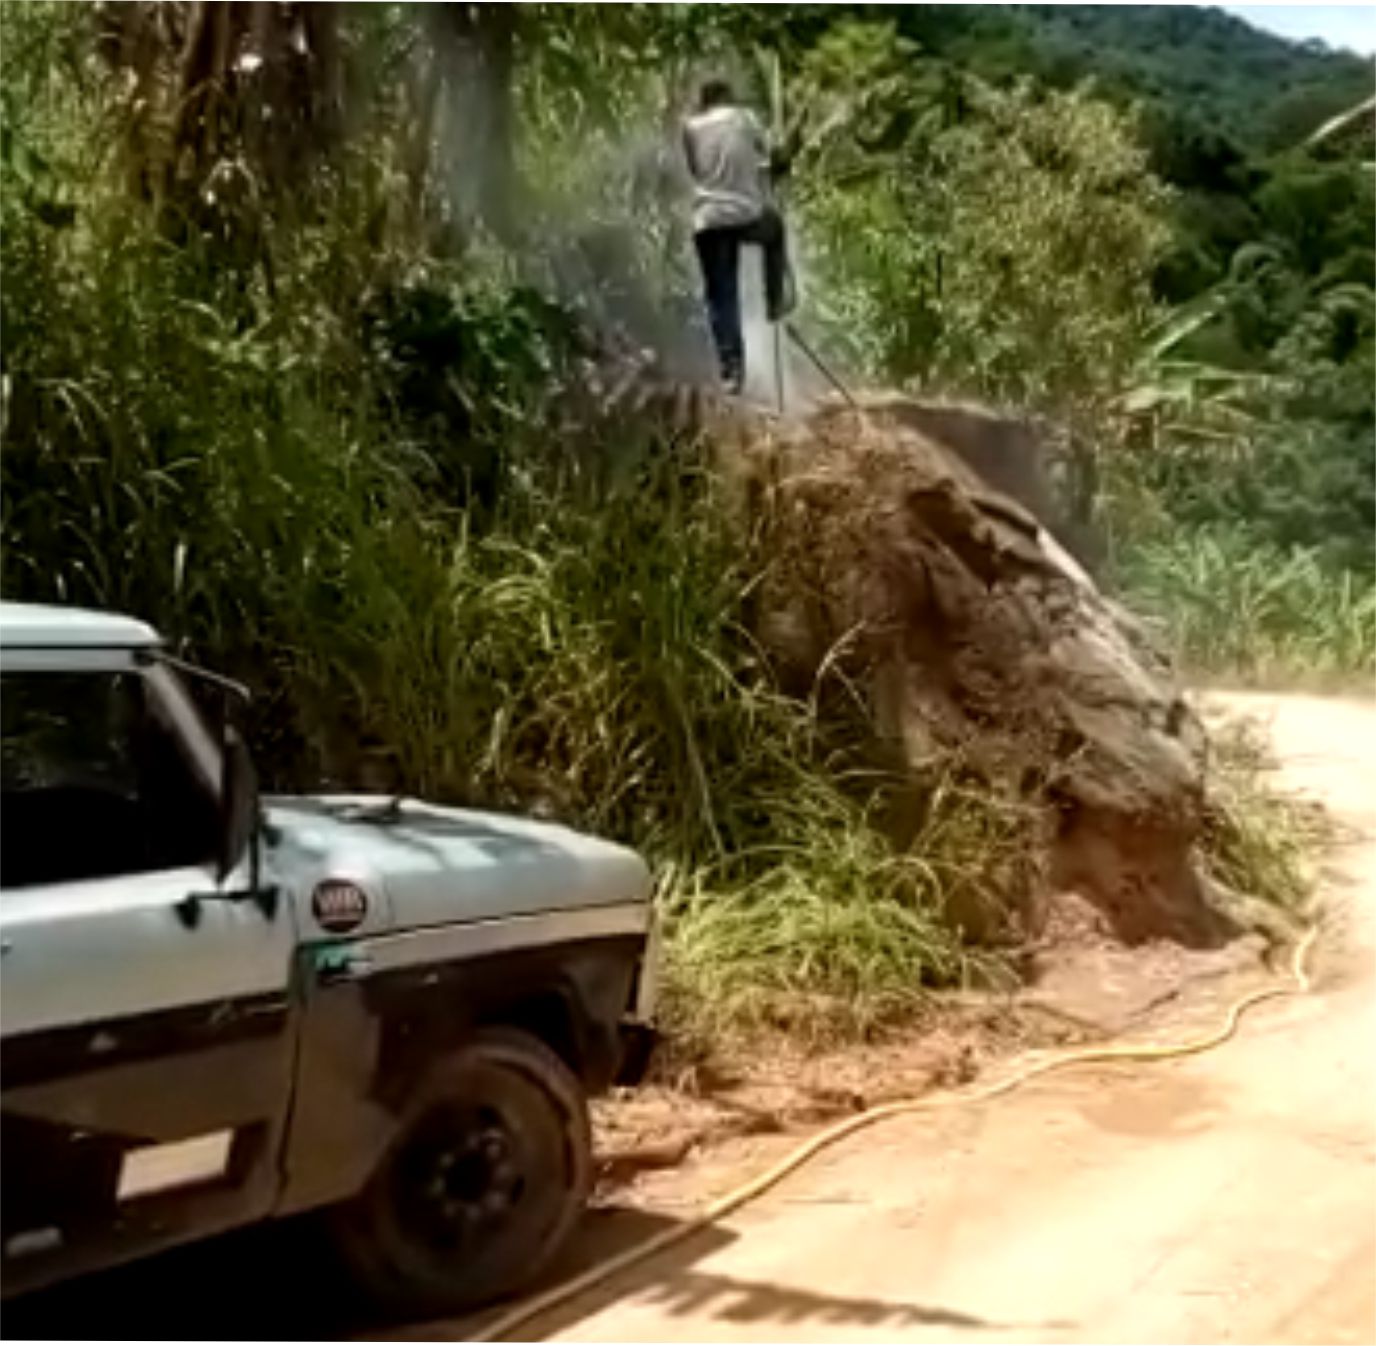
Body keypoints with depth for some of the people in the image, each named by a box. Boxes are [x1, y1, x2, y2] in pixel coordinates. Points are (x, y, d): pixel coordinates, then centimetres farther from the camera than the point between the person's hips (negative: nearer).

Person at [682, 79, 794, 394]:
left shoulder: (690, 127, 9)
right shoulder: (745, 118, 7)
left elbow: (694, 169, 11)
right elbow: (764, 154, 13)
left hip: (708, 221, 1)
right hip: (748, 214, -1)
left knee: (720, 297, 6)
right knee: (775, 229, 34)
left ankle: (731, 367, 0)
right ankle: (776, 300, 29)